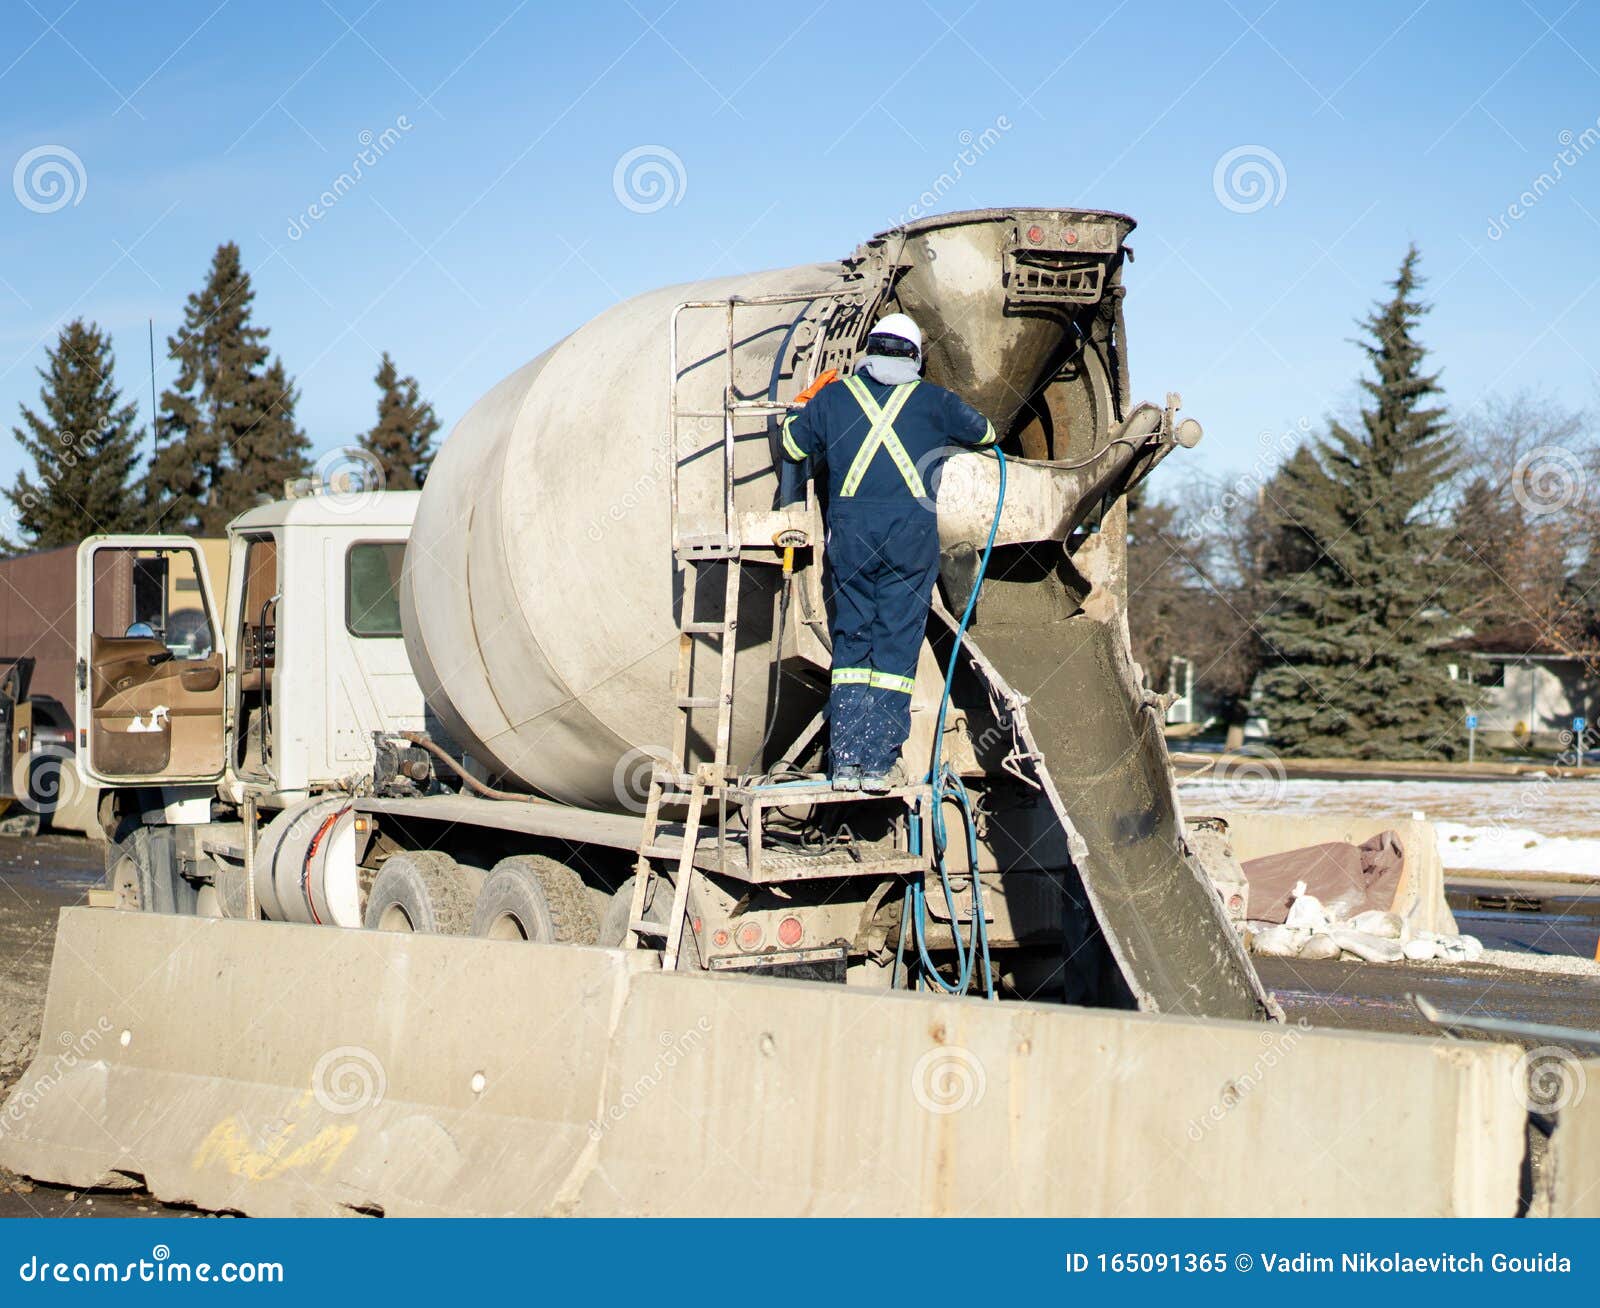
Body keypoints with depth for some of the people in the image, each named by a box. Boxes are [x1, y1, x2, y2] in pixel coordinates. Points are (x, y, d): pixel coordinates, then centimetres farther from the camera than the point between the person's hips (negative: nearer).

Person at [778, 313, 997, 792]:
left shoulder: (833, 396, 11)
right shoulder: (931, 400, 9)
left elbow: (794, 445, 20)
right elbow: (984, 432, 23)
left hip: (849, 531, 2)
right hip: (910, 529, -1)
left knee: (850, 643, 7)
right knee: (896, 645, 1)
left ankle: (845, 761, 3)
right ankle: (879, 762, -2)